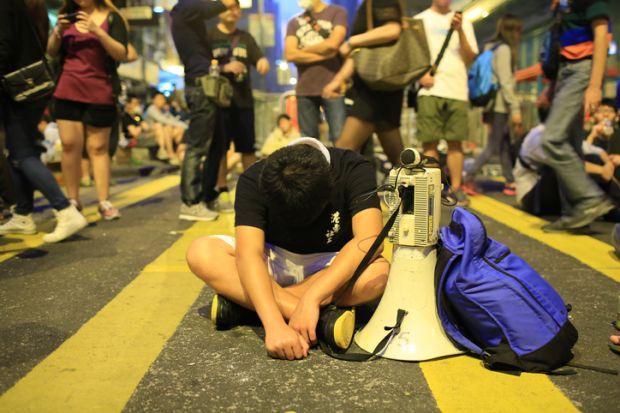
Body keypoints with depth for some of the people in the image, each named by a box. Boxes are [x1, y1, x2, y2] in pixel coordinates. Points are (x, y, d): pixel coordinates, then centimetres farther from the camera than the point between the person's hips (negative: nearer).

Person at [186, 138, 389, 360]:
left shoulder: (354, 170, -23)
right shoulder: (254, 180, -22)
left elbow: (369, 240, -35)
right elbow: (249, 254, -33)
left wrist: (311, 298, -44)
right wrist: (273, 323, -48)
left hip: (334, 268, 0)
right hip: (274, 261, 1)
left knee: (379, 271, -36)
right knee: (200, 253, -27)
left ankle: (242, 302, -26)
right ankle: (322, 316, -34)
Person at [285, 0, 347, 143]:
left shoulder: (337, 12, 5)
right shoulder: (294, 22, 13)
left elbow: (333, 44, -10)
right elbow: (290, 54, -1)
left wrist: (302, 51, 2)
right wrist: (324, 55, -7)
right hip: (304, 89, 3)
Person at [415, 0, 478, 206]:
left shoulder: (463, 22, 17)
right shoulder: (420, 20, 14)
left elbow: (469, 58, 9)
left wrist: (460, 31, -4)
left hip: (457, 90, 2)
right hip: (430, 90, -1)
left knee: (455, 142, 0)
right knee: (430, 142, -6)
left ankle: (456, 188, 3)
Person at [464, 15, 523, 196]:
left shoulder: (491, 48, 17)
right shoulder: (504, 49, -10)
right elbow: (505, 82, -17)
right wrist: (515, 108, -17)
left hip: (493, 104, 9)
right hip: (500, 104, -9)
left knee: (505, 144, 9)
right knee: (493, 146, -6)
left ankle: (510, 183, 12)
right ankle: (467, 178, -8)